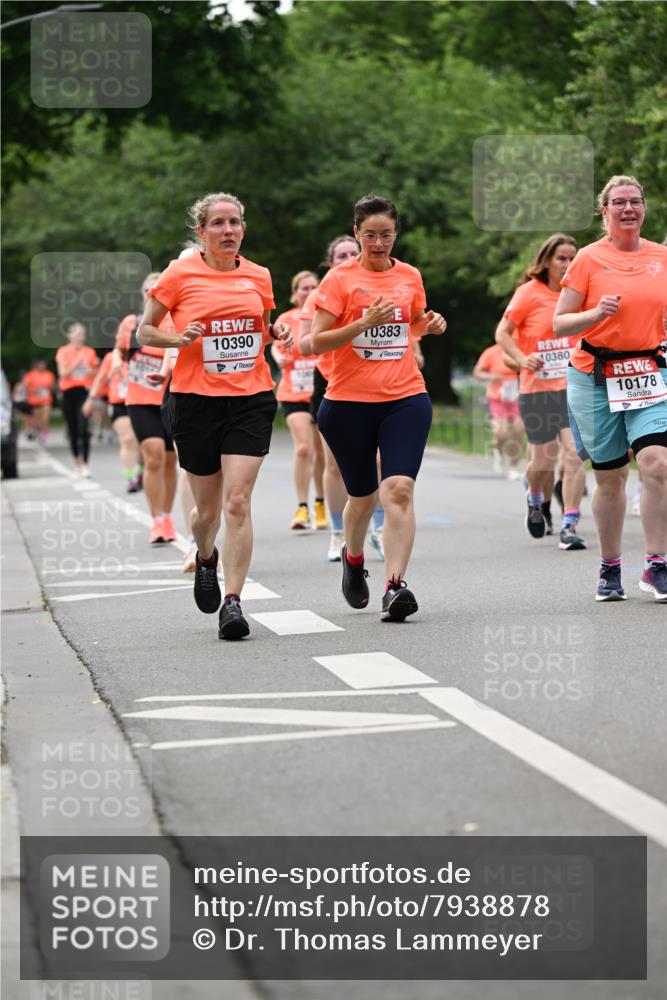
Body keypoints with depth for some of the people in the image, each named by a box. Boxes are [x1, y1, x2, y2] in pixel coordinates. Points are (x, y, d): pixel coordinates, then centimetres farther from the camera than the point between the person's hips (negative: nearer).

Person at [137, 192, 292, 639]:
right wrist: (178, 338, -14)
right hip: (196, 400, -1)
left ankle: (232, 600, -11)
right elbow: (145, 332, 5)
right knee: (208, 508, 8)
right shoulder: (180, 274, -1)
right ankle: (206, 557, 43)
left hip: (252, 400, 1)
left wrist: (277, 331, 2)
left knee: (238, 502, -13)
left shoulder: (258, 276, 8)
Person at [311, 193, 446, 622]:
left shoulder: (410, 276, 8)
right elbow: (316, 342, -8)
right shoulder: (340, 279, -3)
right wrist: (364, 323, -21)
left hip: (406, 398, 1)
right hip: (349, 402, -1)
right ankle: (353, 558, 42)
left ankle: (395, 585, -21)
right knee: (363, 495, 10)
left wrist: (430, 325, 5)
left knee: (399, 488, -17)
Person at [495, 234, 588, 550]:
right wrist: (522, 359, -16)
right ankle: (534, 498, 40)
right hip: (537, 388, -2)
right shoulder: (529, 292, -4)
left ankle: (569, 526, -9)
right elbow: (502, 332, -2)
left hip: (573, 385, 2)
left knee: (574, 453, -12)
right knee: (543, 460, 5)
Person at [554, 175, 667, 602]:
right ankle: (610, 569, 19)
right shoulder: (589, 259, -1)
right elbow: (559, 325, -1)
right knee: (610, 476, 4)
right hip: (596, 377, -1)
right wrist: (596, 314, -18)